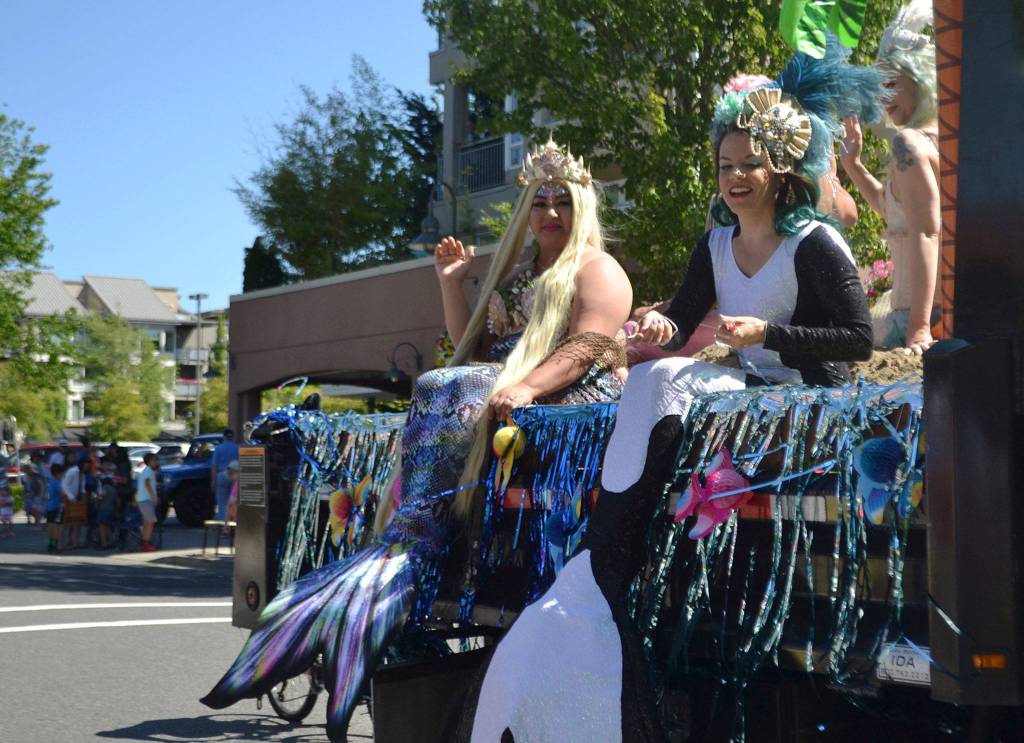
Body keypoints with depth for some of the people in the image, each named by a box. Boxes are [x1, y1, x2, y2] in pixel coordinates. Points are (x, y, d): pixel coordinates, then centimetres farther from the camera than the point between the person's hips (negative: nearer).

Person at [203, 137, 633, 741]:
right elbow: (471, 344, 25)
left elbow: (587, 347, -14)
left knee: (454, 397, -30)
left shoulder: (597, 270, 2)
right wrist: (453, 283, 12)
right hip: (501, 388, 7)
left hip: (576, 395, -7)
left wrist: (525, 388, -29)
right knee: (443, 393, -23)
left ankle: (400, 556, -36)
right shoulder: (516, 269, 26)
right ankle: (401, 560, -33)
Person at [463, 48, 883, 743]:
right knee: (657, 377, -20)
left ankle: (603, 571, -17)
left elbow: (859, 340, -13)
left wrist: (767, 332, -20)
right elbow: (681, 320, 12)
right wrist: (661, 327, -12)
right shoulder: (716, 244, 10)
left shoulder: (816, 245, -10)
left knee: (665, 386, -25)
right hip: (748, 388, 6)